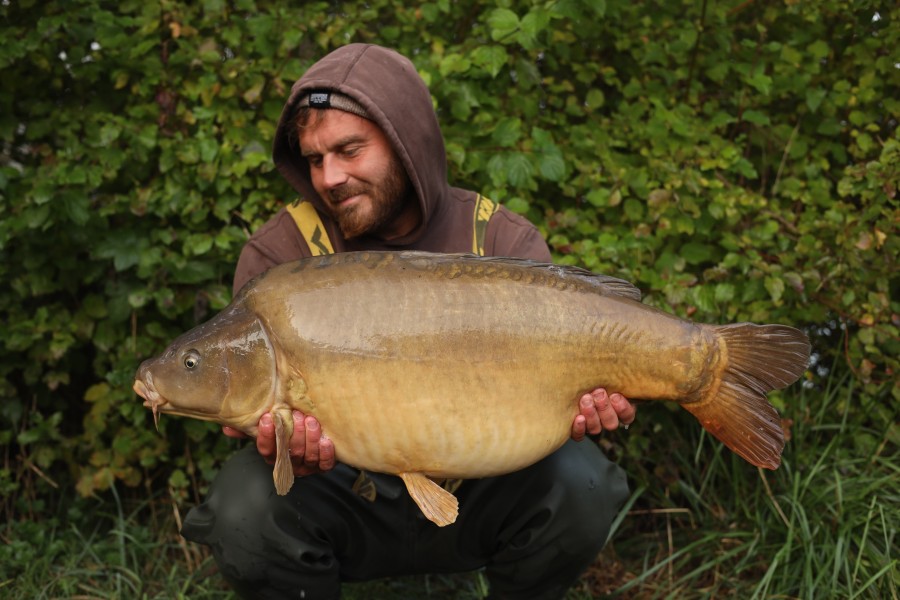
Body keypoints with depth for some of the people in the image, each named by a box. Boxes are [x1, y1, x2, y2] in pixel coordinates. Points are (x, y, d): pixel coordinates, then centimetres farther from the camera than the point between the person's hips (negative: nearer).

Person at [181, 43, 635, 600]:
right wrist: (281, 446, -38)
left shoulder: (506, 244, -8)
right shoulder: (278, 257, -10)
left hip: (473, 498, 1)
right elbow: (261, 407, -14)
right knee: (248, 506, -30)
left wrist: (573, 407, -37)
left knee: (577, 482, -26)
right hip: (346, 500, 0)